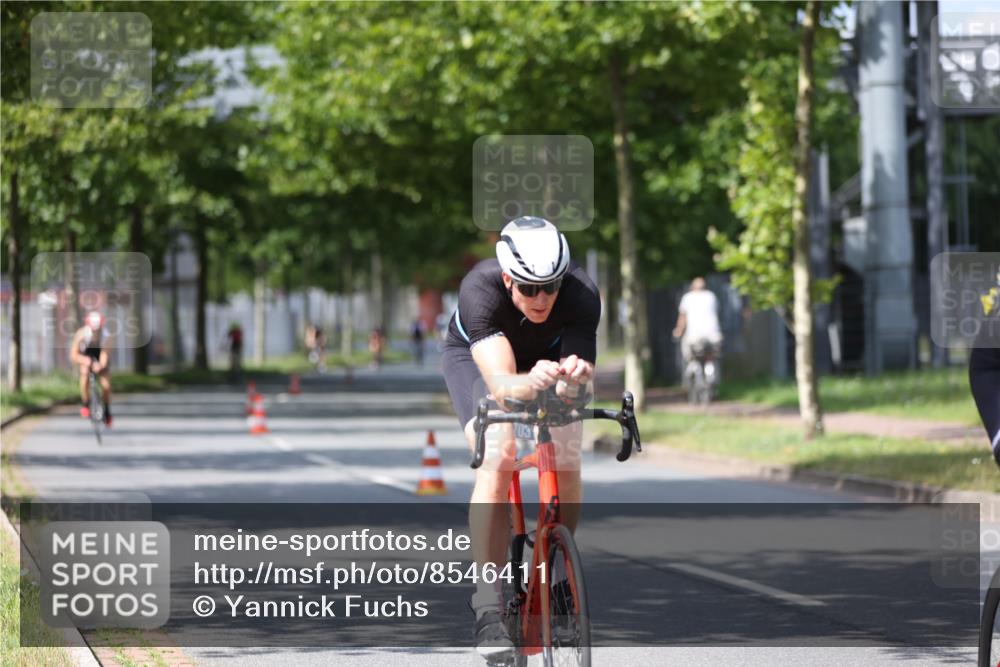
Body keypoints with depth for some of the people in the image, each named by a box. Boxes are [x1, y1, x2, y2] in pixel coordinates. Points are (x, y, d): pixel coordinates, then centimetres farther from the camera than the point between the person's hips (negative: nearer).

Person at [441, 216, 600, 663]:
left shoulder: (581, 294, -33)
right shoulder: (480, 288, -39)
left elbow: (574, 384, -38)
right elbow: (500, 383, -49)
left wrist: (572, 375, -62)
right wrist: (530, 384, -71)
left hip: (546, 356, 3)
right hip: (475, 357, -2)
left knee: (565, 461, -19)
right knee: (498, 455, -27)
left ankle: (557, 576, 7)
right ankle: (488, 605, -26)